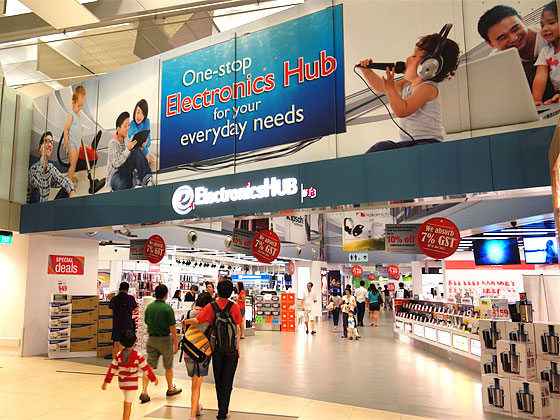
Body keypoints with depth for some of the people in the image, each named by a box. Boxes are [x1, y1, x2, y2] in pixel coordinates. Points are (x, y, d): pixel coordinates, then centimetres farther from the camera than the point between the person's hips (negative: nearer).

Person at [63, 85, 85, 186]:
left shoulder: (79, 115, 11)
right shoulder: (71, 115, -14)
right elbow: (66, 129, -15)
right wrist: (66, 141, -23)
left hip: (77, 143, 8)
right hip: (71, 143, -8)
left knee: (74, 162, 14)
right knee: (73, 162, -11)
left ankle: (71, 178, 25)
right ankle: (69, 181, -7)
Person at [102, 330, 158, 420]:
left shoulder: (119, 355, -7)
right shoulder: (138, 356, -16)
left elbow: (112, 369, -3)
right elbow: (146, 369, -9)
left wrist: (106, 382, 8)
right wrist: (154, 379, 3)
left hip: (122, 383, 5)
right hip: (132, 383, -5)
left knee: (127, 401, 26)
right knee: (128, 404, 0)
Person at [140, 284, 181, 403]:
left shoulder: (149, 307, 1)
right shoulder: (167, 308, -15)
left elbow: (147, 323, 10)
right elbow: (172, 328, -14)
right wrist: (176, 343, -6)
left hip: (151, 339, 4)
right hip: (165, 339, -4)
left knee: (149, 366, 6)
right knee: (168, 366, 13)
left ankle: (144, 392, -4)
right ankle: (170, 389, 29)